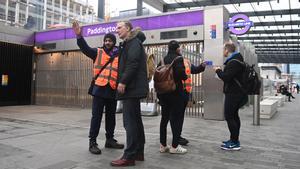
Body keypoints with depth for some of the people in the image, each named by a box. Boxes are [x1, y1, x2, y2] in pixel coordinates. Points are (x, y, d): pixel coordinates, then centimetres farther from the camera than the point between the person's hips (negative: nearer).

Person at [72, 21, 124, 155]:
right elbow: (85, 48, -8)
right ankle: (92, 142, 8)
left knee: (111, 116, 13)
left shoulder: (119, 55, 8)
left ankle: (110, 140, 26)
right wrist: (79, 35, -22)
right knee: (96, 116, 0)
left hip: (113, 90, 3)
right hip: (99, 89, -2)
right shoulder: (98, 52, 5)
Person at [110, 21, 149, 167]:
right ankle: (138, 152, 19)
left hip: (131, 87, -11)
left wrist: (123, 82, -21)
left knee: (130, 121, -10)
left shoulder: (133, 42, -6)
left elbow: (133, 63, -19)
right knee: (135, 120, 11)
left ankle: (129, 156, -6)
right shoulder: (128, 43, 25)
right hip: (133, 87, 11)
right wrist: (123, 82, 14)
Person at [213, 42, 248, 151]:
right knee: (234, 116, 16)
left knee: (229, 116, -6)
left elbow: (226, 77, -23)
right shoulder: (236, 60, 16)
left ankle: (235, 143, -1)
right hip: (236, 93, 11)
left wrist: (218, 70, -8)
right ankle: (234, 140, 26)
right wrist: (221, 70, 9)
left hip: (233, 94, -11)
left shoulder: (233, 62, -19)